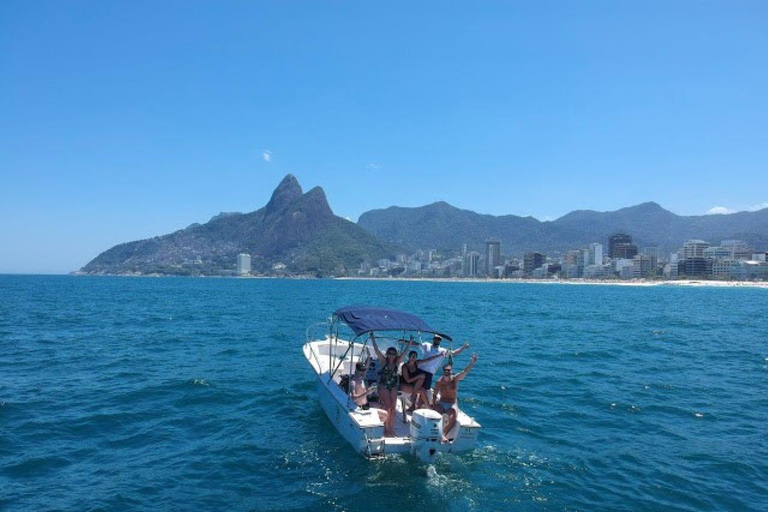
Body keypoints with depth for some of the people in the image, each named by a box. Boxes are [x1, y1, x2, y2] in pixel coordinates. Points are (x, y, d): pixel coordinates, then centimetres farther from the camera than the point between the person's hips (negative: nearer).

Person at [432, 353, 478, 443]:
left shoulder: (455, 379, -4)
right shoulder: (439, 382, -1)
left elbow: (465, 371, -20)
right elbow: (435, 395, 9)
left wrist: (472, 363, -35)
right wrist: (433, 405, -4)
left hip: (452, 404, -1)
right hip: (441, 404, 1)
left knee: (452, 418, -30)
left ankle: (443, 435, -32)